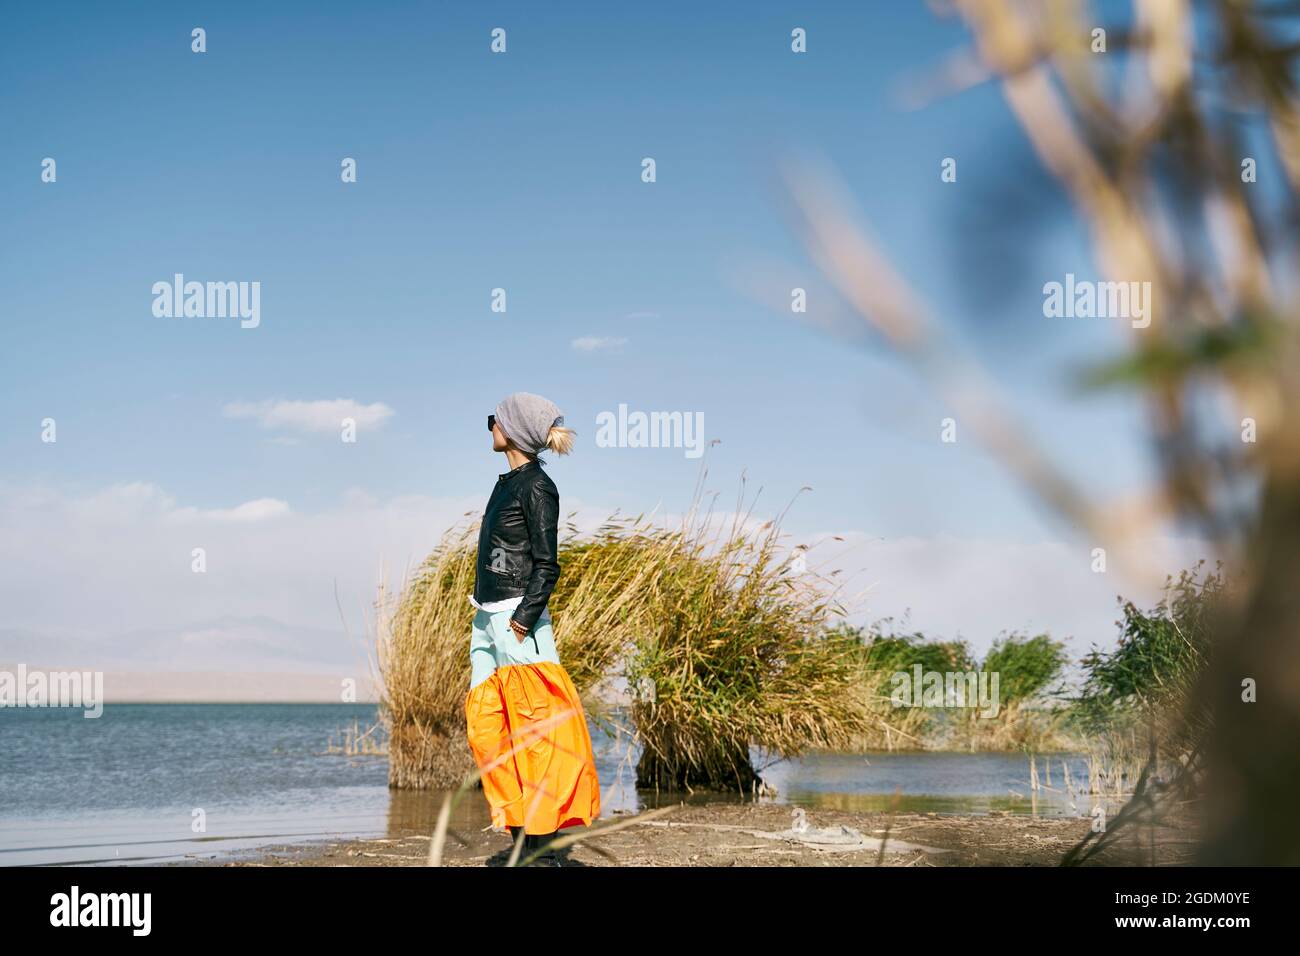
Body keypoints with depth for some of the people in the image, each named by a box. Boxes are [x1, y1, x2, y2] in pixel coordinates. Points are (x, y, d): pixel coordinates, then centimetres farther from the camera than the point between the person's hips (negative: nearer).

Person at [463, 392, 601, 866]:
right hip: (487, 618, 10)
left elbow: (546, 566, -15)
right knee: (486, 728, 8)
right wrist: (487, 616, 20)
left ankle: (542, 849, -3)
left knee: (533, 733, -6)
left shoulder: (536, 487, -11)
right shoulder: (508, 483, 15)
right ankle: (521, 836, 12)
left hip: (517, 620, -10)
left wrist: (521, 624, -19)